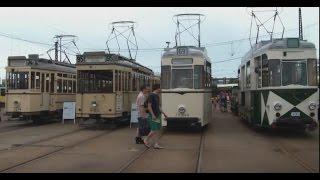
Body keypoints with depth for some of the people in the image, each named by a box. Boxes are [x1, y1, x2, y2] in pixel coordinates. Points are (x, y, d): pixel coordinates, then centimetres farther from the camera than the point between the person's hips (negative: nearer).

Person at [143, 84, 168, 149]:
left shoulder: (157, 96, 14)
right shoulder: (151, 95, -12)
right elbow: (149, 106, -16)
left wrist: (163, 113, 18)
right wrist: (153, 115, -21)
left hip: (158, 115, 9)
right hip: (153, 116, -9)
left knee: (158, 130, 5)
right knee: (154, 130, -9)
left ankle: (156, 144, 8)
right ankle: (146, 140, 11)